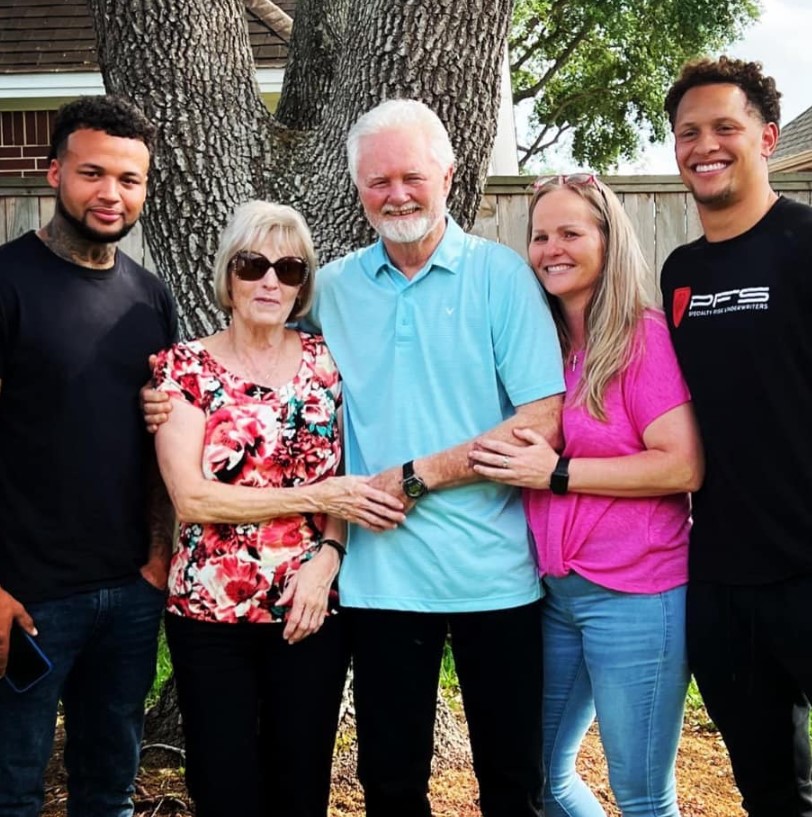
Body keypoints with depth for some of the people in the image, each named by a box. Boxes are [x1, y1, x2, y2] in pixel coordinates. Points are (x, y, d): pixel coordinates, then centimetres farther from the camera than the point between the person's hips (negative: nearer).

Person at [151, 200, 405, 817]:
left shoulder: (324, 360, 3)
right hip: (210, 612, -2)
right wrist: (321, 496, -17)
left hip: (312, 607, 2)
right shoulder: (187, 365, -5)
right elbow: (191, 498, -14)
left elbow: (348, 478, 7)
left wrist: (327, 555, -11)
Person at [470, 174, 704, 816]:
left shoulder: (642, 335, -10)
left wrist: (558, 473, -18)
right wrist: (518, 466, 0)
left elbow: (684, 466, -17)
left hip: (634, 594, -6)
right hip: (553, 590, 7)